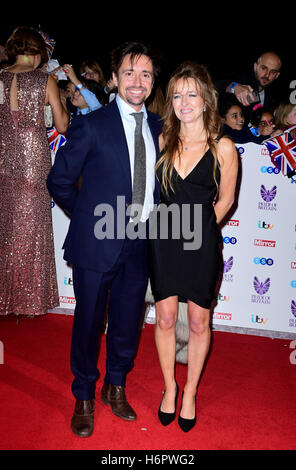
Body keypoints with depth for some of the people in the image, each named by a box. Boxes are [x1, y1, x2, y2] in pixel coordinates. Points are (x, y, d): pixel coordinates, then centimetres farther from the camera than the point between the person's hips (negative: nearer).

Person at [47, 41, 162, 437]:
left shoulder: (159, 127, 7)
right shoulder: (90, 126, -7)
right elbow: (59, 181, -3)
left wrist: (151, 216, 3)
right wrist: (89, 217, 1)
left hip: (139, 244, 4)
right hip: (97, 243, -4)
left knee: (128, 322, 15)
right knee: (88, 322, 9)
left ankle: (116, 388, 40)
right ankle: (84, 398, 32)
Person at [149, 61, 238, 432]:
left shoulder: (223, 148, -6)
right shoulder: (162, 142, 1)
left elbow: (225, 199, 4)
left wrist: (199, 227, 7)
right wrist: (171, 224, 6)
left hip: (201, 244, -2)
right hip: (164, 241, 2)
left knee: (199, 323, 11)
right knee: (165, 319, 12)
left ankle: (190, 392, 33)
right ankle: (169, 386, 35)